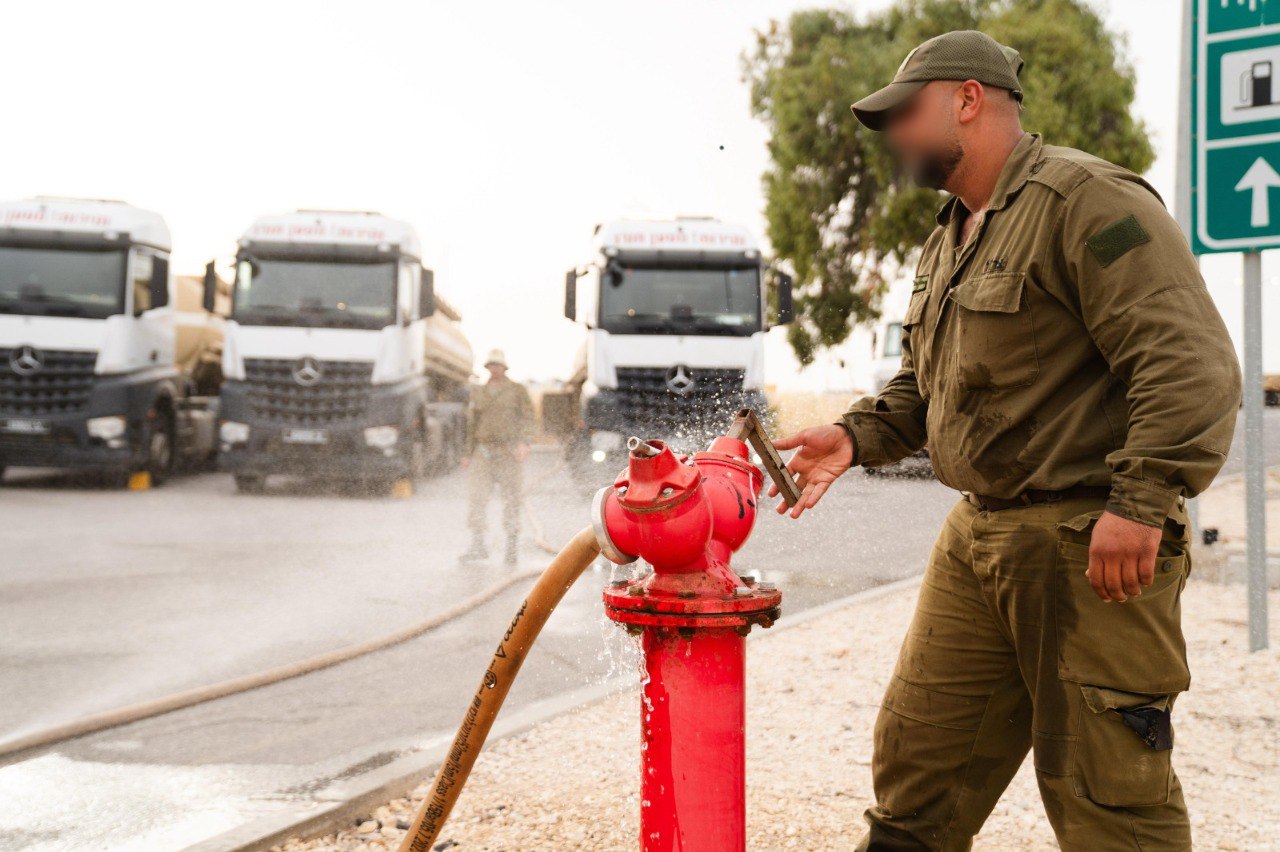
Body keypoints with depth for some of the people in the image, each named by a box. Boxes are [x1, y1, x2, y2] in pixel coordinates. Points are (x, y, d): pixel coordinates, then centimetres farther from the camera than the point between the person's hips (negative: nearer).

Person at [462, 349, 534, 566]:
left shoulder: (518, 390, 4)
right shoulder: (478, 393, 15)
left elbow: (527, 418, -3)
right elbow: (473, 424, 19)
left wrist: (524, 442, -18)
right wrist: (468, 454, 15)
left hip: (509, 450, -3)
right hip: (484, 450, 3)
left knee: (512, 498, -2)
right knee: (477, 495, -11)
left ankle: (512, 547, 7)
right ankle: (478, 546, -11)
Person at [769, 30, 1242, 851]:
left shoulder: (1087, 201, -11)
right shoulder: (949, 242, 18)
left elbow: (1191, 361, -19)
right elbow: (922, 384, 26)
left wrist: (1141, 500, -25)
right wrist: (856, 435, 9)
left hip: (1089, 546, -8)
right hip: (978, 536, 9)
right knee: (918, 752, 13)